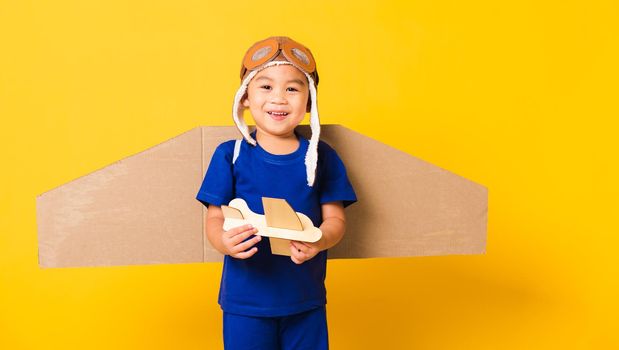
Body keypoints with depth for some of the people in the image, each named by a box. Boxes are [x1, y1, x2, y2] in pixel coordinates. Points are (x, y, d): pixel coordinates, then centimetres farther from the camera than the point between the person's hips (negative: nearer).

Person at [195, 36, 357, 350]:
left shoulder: (322, 157, -2)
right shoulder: (230, 155, -4)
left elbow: (335, 219, -3)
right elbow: (214, 218, -4)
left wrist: (318, 241, -24)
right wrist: (223, 241, -25)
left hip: (306, 302, 1)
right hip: (244, 302, -1)